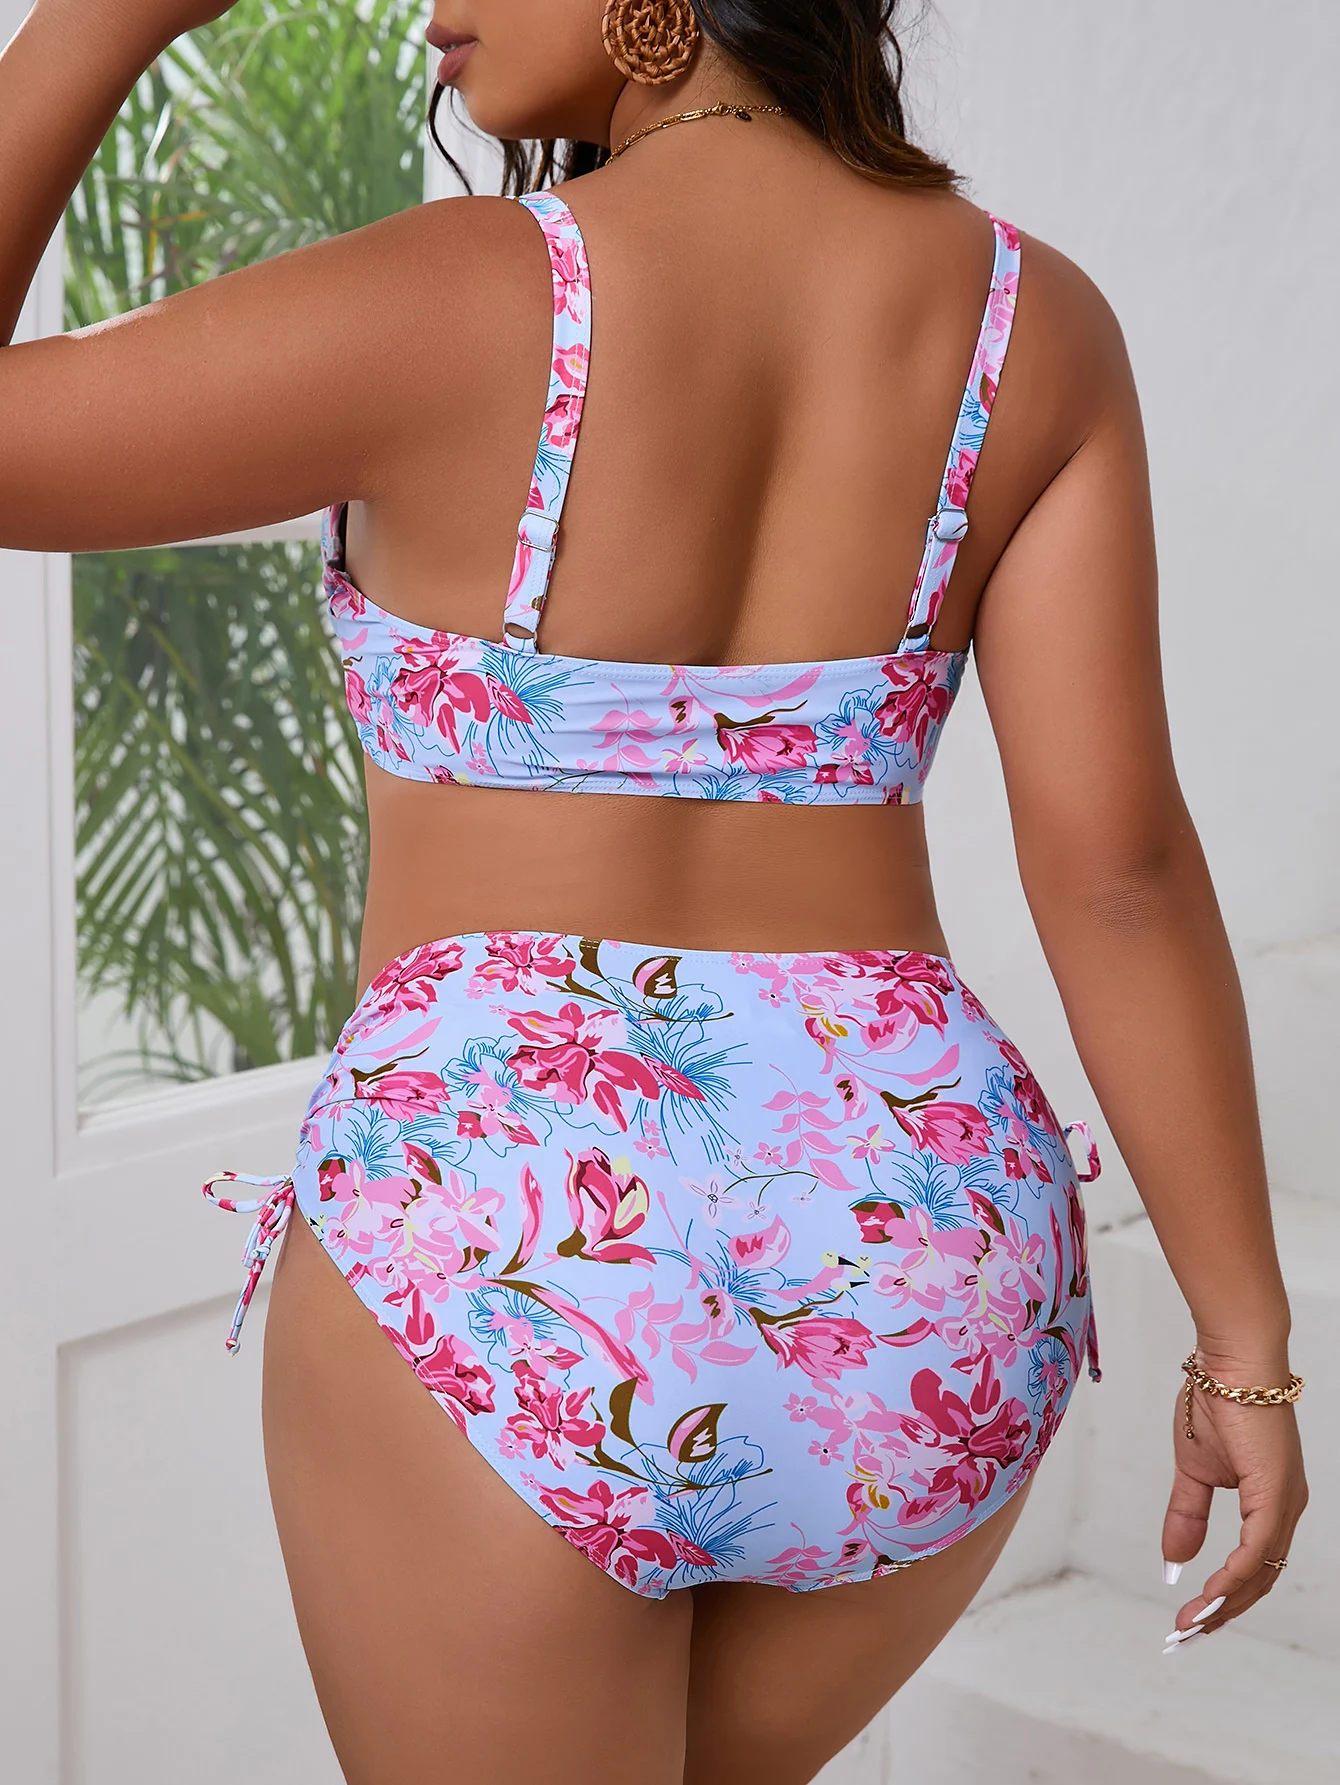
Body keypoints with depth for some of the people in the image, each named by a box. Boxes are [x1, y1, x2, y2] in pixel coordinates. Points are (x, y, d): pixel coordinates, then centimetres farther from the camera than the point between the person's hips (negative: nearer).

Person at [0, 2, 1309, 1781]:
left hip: (507, 1275, -5)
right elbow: (1117, 858, -4)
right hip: (920, 1284, 5)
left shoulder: (452, 306, -12)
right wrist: (1249, 1340, 2)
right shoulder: (1032, 319, 1)